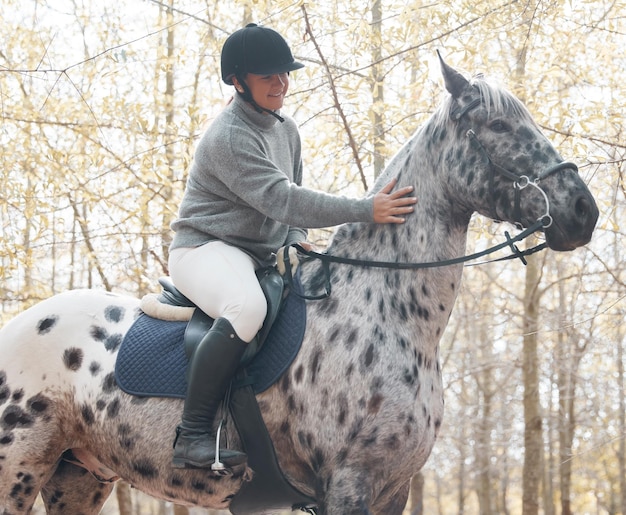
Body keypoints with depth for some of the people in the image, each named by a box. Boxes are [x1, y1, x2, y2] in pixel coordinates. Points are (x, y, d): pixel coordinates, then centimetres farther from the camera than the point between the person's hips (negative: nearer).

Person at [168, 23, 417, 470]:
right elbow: (282, 200, -28)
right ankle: (192, 437, -36)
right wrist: (366, 210, -33)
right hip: (205, 248, -10)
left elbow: (292, 196, 22)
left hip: (267, 254, 10)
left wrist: (297, 241, 0)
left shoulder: (286, 129, 11)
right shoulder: (228, 138, -19)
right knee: (247, 307, -40)